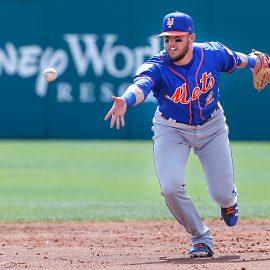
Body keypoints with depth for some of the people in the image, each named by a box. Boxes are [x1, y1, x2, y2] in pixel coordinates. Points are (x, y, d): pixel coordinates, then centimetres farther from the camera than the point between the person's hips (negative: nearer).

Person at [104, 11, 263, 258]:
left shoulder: (213, 54, -19)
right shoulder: (156, 67, -28)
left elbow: (236, 59, 3)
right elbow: (141, 85, -50)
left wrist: (254, 63, 25)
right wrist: (125, 101, -72)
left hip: (211, 126, 1)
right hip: (172, 129, -1)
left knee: (222, 195, 1)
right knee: (171, 188, -20)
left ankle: (229, 201, 42)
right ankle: (201, 238, 4)